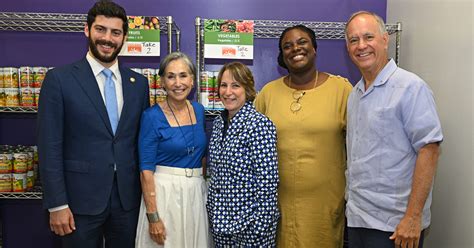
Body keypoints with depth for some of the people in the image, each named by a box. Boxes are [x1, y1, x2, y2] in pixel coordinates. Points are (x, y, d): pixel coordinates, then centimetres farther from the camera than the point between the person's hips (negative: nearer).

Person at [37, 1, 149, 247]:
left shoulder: (138, 83, 5)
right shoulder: (59, 79, -6)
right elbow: (50, 147, -7)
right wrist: (57, 205, -9)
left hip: (128, 197, 3)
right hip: (81, 199, -3)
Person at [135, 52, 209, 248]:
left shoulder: (198, 110, 4)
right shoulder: (152, 116, -13)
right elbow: (146, 169, -14)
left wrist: (202, 184, 12)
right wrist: (153, 216, -17)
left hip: (197, 192, 5)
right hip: (164, 192, -5)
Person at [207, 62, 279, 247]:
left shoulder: (259, 124, -17)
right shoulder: (219, 122, 5)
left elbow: (268, 182, -18)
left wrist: (261, 224, -18)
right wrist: (213, 208, 12)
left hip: (250, 221, -6)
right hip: (220, 218, 6)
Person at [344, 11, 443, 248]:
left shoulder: (410, 87, -13)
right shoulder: (355, 93, 9)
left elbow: (429, 150, -17)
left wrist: (413, 217, -20)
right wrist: (352, 205, 10)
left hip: (395, 224, -6)